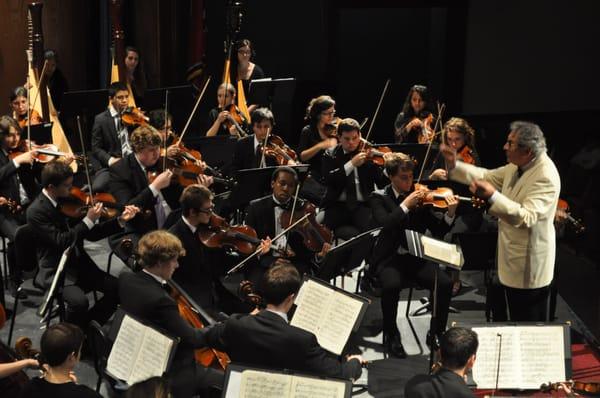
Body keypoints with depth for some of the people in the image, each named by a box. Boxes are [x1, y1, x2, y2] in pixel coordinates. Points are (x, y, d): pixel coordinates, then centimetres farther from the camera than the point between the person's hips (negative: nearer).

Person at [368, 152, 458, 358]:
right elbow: (385, 224, -19)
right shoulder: (379, 197, 0)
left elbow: (438, 231, 3)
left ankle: (436, 333, 0)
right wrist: (405, 205, -23)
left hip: (416, 256, 3)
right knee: (392, 285, -34)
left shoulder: (419, 197, 6)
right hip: (389, 258, -2)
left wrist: (450, 214, -14)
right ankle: (391, 335, -9)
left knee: (445, 283, -23)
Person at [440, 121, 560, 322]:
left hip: (529, 265, -9)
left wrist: (492, 196, -45)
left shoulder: (545, 177, -26)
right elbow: (487, 177, 14)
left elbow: (527, 217, -35)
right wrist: (454, 165, 2)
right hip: (513, 260, 9)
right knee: (517, 321, 22)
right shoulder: (517, 166, 2)